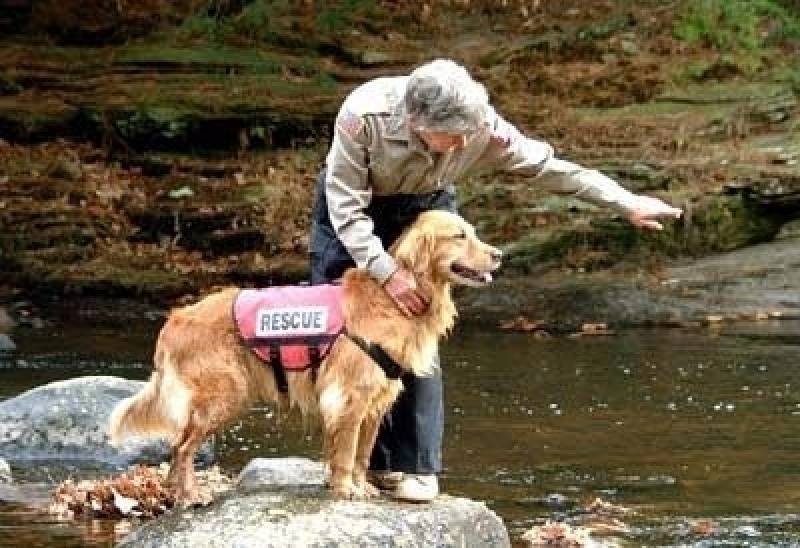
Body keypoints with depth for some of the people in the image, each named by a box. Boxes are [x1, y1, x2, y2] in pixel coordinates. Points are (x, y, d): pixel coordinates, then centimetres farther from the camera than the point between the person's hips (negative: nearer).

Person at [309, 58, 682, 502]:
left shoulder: (480, 127, -29)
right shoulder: (363, 116, -36)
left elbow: (547, 166, -16)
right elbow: (346, 207, -29)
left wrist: (627, 203, -12)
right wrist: (387, 273, -37)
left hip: (424, 210, 1)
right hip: (349, 210, -1)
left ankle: (416, 466, -7)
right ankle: (365, 461, 3)